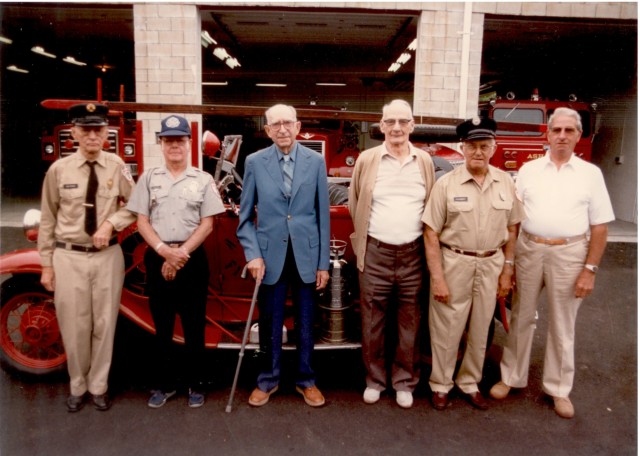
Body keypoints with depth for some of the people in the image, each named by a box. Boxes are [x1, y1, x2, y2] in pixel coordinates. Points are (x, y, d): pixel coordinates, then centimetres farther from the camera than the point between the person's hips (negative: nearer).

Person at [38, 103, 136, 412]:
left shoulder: (117, 166, -3)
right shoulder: (59, 170, -4)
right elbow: (48, 219, 2)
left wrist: (111, 223, -14)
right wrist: (46, 265, 4)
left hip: (108, 256, 1)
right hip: (69, 258, 0)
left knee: (104, 325, 9)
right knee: (74, 327, 8)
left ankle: (98, 387, 29)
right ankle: (77, 388, 30)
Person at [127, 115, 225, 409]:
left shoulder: (203, 180, 4)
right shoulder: (148, 178, 7)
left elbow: (207, 224, 0)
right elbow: (142, 222, 2)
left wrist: (181, 254, -10)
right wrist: (165, 251, -12)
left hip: (193, 259, -1)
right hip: (157, 258, 1)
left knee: (194, 326, 5)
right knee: (162, 325, 9)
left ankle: (195, 385, 18)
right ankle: (164, 385, 23)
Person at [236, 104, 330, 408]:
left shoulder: (315, 162, 1)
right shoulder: (254, 162, 0)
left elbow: (323, 214, 1)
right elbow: (245, 216, 3)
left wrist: (324, 262, 0)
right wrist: (252, 254, -8)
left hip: (306, 254, 1)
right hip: (270, 255, 0)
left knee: (305, 322, 11)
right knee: (270, 323, 10)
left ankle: (306, 380, 29)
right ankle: (268, 380, 30)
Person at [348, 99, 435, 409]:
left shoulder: (425, 162, 6)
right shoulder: (366, 160, 2)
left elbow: (432, 208, 10)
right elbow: (355, 203, 9)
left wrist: (428, 248, 5)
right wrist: (363, 239, 9)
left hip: (413, 255, 1)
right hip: (375, 254, -1)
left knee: (409, 325, 10)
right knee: (373, 323, 9)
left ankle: (405, 382, 27)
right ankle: (374, 380, 26)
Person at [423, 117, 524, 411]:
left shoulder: (506, 183, 3)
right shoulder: (447, 184, -8)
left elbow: (512, 228, 8)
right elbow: (431, 233, -10)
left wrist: (507, 269, 5)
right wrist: (437, 277, -13)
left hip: (491, 264, 4)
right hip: (453, 263, -3)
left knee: (480, 329, 14)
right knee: (447, 329, 5)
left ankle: (469, 383, 32)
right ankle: (440, 385, 24)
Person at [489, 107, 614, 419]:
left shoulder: (591, 174, 2)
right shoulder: (528, 170, 5)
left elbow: (599, 227, 1)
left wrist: (590, 269, -6)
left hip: (569, 253, -1)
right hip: (529, 249, 1)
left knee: (563, 324, 10)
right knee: (521, 317, 11)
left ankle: (558, 388, 26)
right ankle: (511, 377, 26)